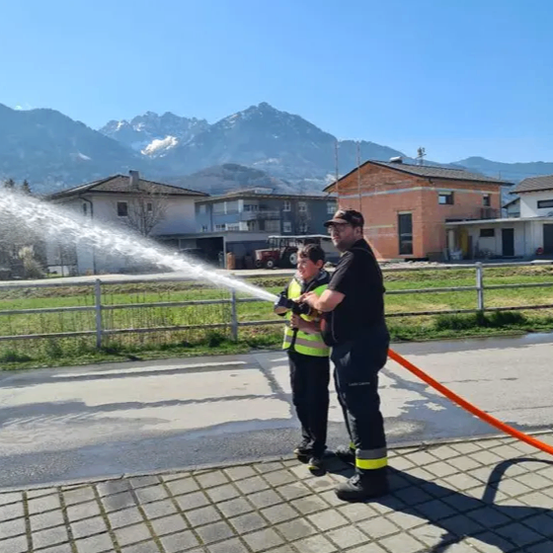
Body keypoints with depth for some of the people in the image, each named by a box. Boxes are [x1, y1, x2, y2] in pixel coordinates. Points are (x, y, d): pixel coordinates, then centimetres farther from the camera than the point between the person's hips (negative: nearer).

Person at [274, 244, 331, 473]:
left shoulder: (327, 288, -14)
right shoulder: (294, 282, 6)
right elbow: (278, 308, 13)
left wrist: (306, 324, -28)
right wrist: (287, 305, -9)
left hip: (316, 352, -6)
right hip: (295, 349, 7)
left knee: (317, 402, 2)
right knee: (300, 399, 16)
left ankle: (316, 450, 13)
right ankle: (308, 439, 33)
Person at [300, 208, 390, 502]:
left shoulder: (355, 259, -19)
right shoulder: (356, 257, 17)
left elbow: (326, 303, -23)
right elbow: (341, 302, 23)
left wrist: (310, 298, -2)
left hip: (359, 346, -11)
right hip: (355, 343, 11)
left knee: (362, 406, -5)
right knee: (352, 400, 25)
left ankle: (371, 476, 3)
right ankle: (358, 448, 43)